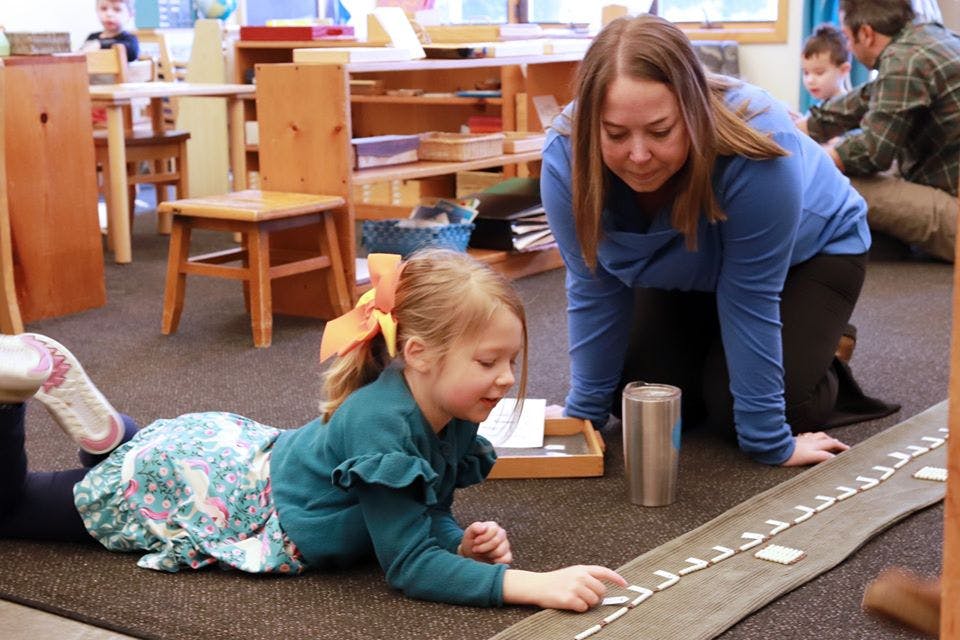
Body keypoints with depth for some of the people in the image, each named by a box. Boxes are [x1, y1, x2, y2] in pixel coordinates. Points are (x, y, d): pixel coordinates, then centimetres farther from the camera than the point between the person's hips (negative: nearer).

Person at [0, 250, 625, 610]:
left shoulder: (451, 419, -12)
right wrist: (535, 585, -43)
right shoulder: (380, 423, -37)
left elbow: (427, 515, 2)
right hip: (210, 486, -7)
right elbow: (408, 565, -35)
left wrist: (463, 542, -21)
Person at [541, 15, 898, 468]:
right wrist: (583, 415, -13)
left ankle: (822, 371, 13)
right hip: (685, 274, 4)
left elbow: (749, 301, -32)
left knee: (731, 404, -18)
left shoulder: (754, 151, -41)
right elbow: (594, 293, -19)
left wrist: (769, 441, -26)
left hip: (809, 251, -4)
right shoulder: (565, 157, -31)